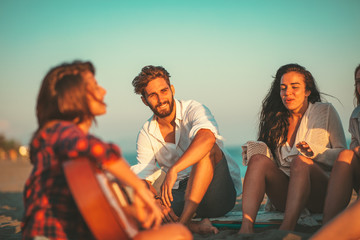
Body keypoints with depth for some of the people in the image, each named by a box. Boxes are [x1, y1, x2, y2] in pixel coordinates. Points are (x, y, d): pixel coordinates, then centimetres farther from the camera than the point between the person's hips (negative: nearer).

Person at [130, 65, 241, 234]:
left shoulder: (193, 110, -8)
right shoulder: (146, 135, 6)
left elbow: (207, 138, -32)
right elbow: (143, 178, -2)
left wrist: (173, 170, -42)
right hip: (181, 194, 4)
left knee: (208, 148, -33)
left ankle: (182, 223, -36)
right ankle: (193, 226, -28)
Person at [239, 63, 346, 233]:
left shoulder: (325, 112, 10)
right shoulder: (276, 119, 19)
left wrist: (315, 151, -14)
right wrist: (260, 149, -7)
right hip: (284, 195, 3)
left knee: (300, 160, -33)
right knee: (258, 159, -24)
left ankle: (286, 228, -54)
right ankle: (246, 227, -46)